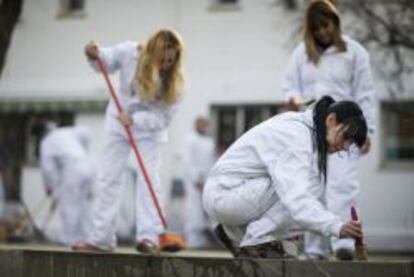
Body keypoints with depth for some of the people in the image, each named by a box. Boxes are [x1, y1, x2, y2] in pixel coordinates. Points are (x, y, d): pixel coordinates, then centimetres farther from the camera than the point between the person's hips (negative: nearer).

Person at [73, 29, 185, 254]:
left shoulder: (174, 80, -25)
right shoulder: (128, 53, -22)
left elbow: (163, 117, -24)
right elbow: (107, 61, -1)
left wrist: (134, 120, -35)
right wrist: (95, 56, -22)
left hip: (150, 128, -2)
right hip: (117, 123, 2)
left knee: (149, 179, -13)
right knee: (108, 178, 4)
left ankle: (149, 237, -13)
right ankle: (101, 238, 10)